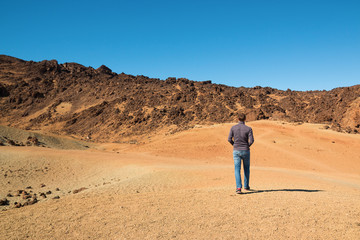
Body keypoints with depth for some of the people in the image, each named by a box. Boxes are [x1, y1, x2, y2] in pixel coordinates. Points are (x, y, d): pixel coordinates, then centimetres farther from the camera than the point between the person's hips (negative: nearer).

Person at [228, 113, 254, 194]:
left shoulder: (233, 128, -3)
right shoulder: (248, 128, -8)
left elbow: (229, 139, -6)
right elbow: (251, 140, -14)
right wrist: (248, 146, 7)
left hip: (236, 151, 0)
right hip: (246, 151, 0)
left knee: (237, 170, 0)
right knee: (246, 168, 19)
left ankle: (238, 187, -14)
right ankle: (246, 186, 28)